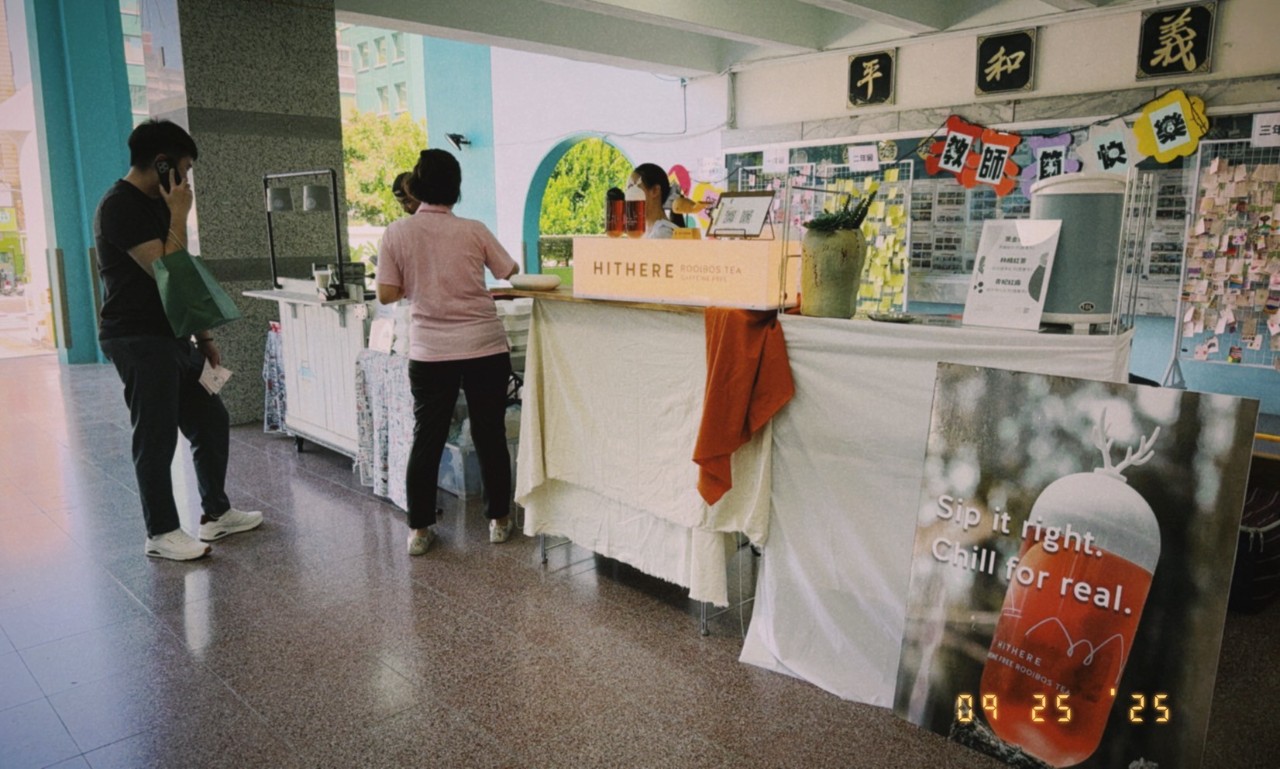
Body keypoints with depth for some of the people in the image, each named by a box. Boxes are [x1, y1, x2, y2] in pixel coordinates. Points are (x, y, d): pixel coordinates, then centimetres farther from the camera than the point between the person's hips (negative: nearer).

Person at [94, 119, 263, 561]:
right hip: (139, 341, -9)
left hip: (173, 338, 9)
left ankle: (215, 514, 24)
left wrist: (203, 336, 17)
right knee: (156, 438, -1)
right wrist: (179, 216, -16)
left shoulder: (154, 205, 15)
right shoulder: (121, 207, -15)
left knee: (211, 421, 12)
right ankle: (162, 533, 12)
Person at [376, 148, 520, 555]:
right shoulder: (473, 230, -4)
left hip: (430, 351, 1)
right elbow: (510, 271, 10)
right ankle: (499, 520, 21)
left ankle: (419, 529, 16)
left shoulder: (396, 233, -3)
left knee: (427, 439, 10)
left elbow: (387, 294, -2)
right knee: (490, 435, 10)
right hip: (485, 346, -1)